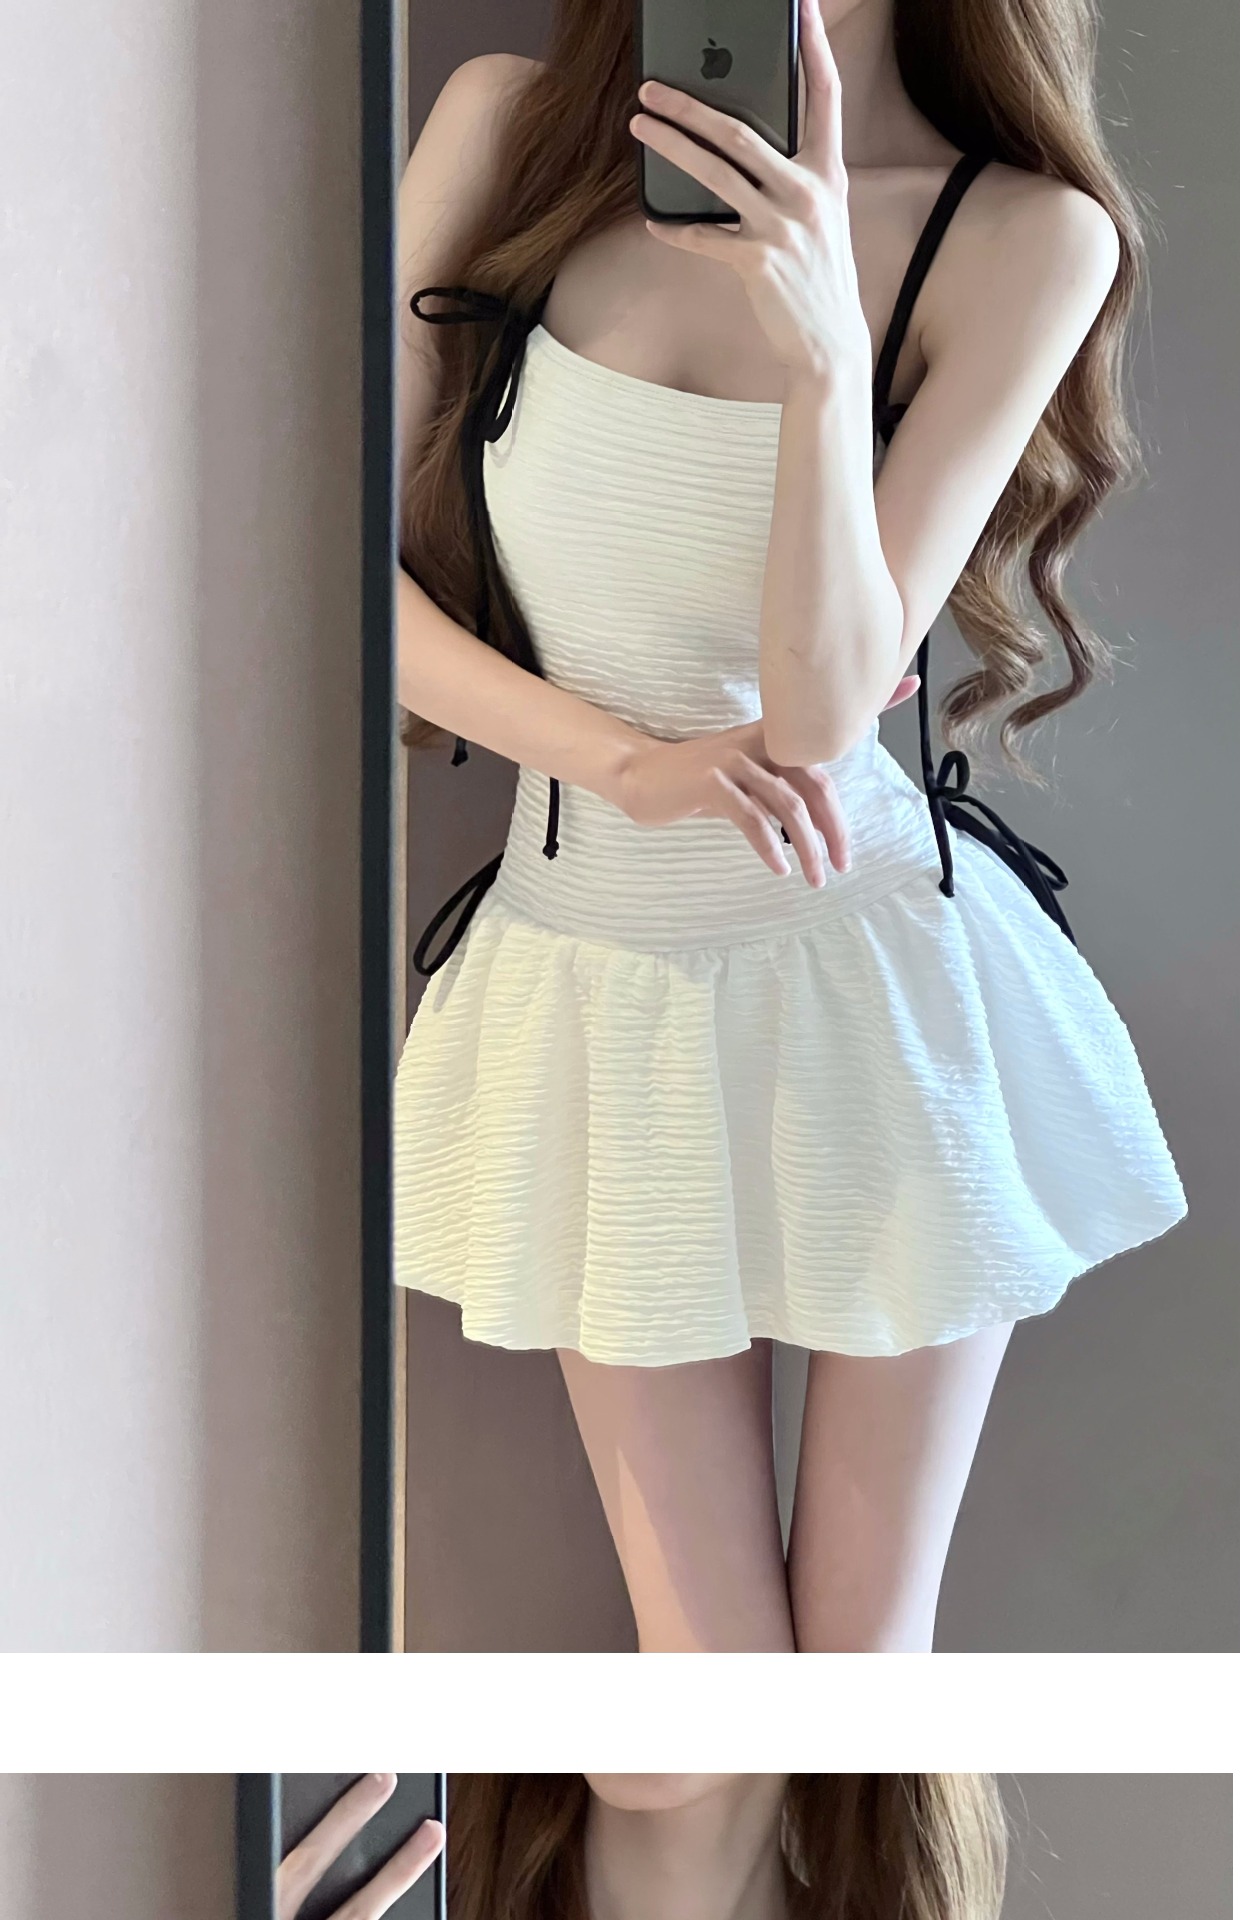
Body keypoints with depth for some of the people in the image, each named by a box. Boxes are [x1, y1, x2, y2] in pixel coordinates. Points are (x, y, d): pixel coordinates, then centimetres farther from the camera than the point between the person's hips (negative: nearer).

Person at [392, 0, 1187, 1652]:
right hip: (599, 997, 1)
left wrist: (825, 355, -30)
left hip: (876, 1000, -1)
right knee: (709, 1690, 7)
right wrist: (625, 762, -14)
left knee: (864, 1668, 9)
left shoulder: (1027, 234, -9)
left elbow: (818, 708, -15)